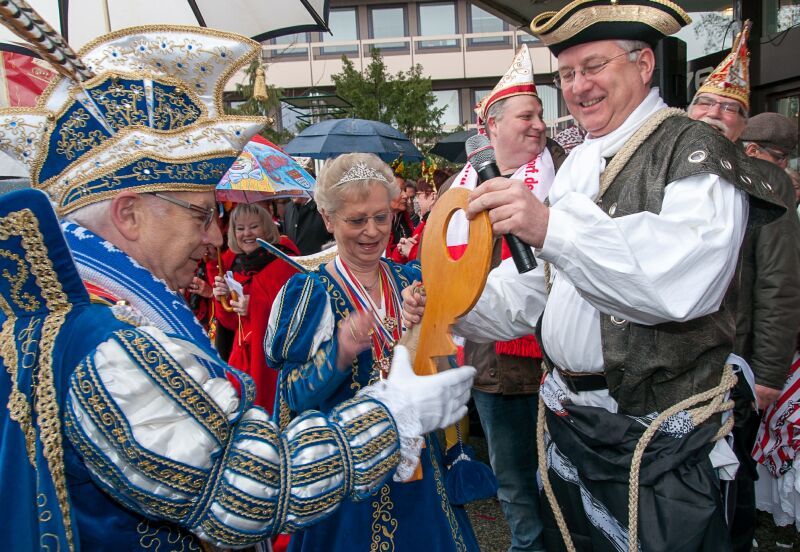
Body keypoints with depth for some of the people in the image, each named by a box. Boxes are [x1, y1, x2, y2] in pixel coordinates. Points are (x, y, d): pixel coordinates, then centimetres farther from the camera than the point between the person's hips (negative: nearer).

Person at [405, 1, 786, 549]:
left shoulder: (696, 152, -12)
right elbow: (535, 284, 11)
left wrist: (552, 227, -40)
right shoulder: (576, 164, 11)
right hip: (567, 420, 7)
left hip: (655, 440, -6)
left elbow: (685, 279, -31)